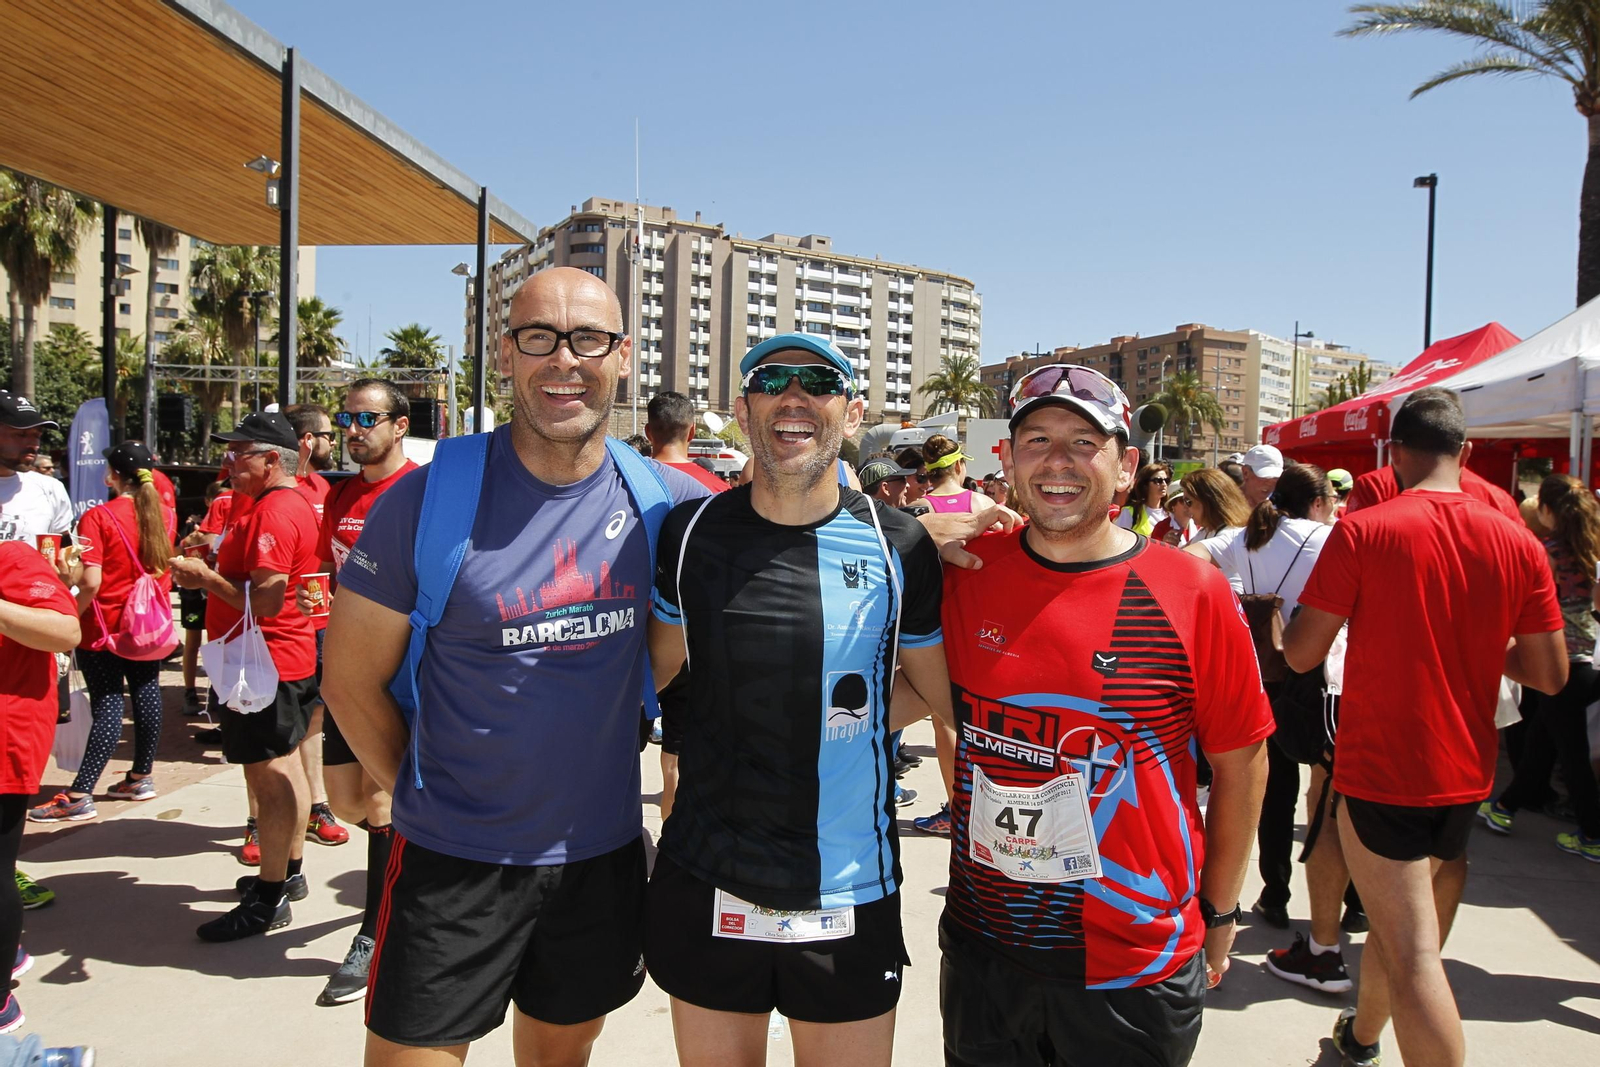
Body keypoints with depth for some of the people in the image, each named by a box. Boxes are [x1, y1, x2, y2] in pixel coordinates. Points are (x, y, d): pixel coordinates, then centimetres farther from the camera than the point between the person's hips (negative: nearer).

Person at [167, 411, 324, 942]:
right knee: (284, 766, 18)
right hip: (290, 656, 11)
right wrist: (210, 569, 12)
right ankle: (288, 871, 31)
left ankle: (269, 899, 5)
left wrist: (205, 576, -14)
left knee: (270, 778, -4)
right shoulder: (292, 503, 14)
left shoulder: (273, 513, -20)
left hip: (263, 663, -11)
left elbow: (265, 602, -26)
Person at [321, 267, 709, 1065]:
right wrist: (425, 795, 0)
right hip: (453, 859, -3)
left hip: (603, 853, 3)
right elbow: (351, 683, -5)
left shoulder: (667, 502, -6)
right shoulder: (427, 500, -14)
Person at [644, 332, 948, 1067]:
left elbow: (942, 694, 6)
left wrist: (852, 713, -1)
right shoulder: (690, 532, -3)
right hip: (706, 887, 2)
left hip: (849, 897, -1)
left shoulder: (899, 547, -7)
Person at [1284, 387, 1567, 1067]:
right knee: (1401, 924, 25)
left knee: (1414, 955, -4)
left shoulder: (1361, 532, -15)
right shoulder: (1518, 545, -2)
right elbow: (1550, 675, 1)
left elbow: (1301, 654, -14)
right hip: (1466, 776, 6)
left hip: (1378, 773, -6)